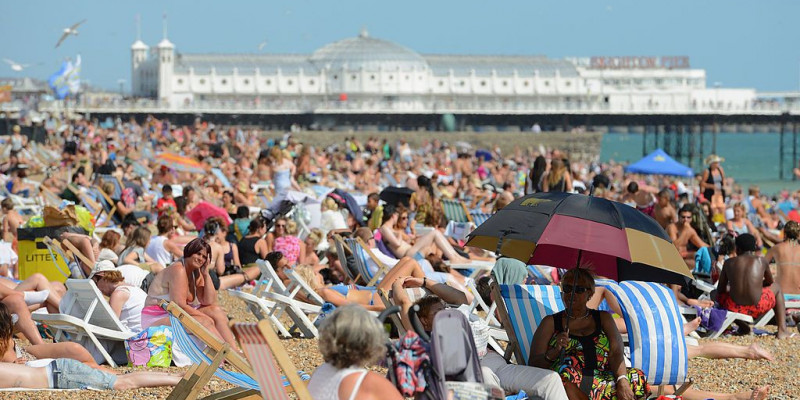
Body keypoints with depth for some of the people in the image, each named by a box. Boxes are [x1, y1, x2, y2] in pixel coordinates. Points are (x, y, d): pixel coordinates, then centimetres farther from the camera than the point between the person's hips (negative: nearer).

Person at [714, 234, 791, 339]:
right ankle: (782, 330, 23)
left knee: (714, 294, 33)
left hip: (734, 308, -1)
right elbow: (769, 282, 25)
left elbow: (721, 289, 13)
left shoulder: (729, 263, 6)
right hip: (757, 308, 1)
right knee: (776, 287, 33)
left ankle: (742, 325, 15)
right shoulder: (761, 261, 7)